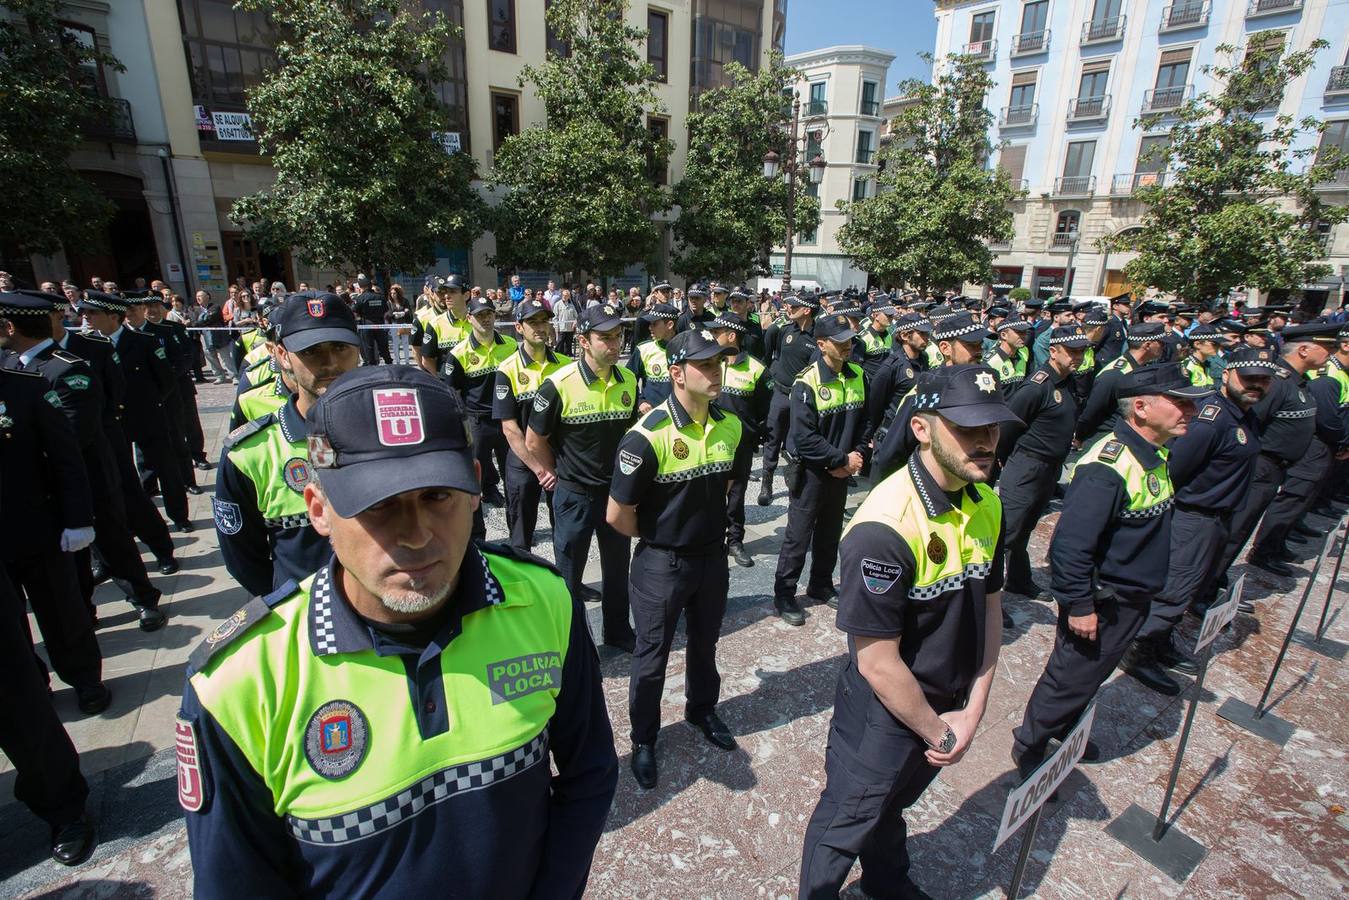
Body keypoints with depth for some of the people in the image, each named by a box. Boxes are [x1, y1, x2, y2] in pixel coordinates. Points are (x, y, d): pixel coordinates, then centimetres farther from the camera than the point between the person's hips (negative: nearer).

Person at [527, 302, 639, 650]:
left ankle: (617, 630, 40)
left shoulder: (628, 381, -4)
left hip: (617, 488, 5)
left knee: (617, 565, 19)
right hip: (575, 493, -4)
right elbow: (534, 441, -8)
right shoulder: (558, 385, -19)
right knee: (569, 572, 11)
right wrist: (558, 473, 1)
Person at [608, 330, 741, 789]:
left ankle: (702, 709, 52)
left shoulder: (731, 425, -6)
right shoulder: (648, 436, -26)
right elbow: (617, 515, -19)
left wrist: (707, 523, 12)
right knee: (652, 655, 14)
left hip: (713, 556, 5)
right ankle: (643, 739, 38)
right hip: (662, 563, -5)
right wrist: (656, 538, -4)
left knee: (705, 643, 26)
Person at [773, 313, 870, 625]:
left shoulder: (858, 377, 2)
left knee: (830, 532, 18)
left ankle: (821, 585, 36)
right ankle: (784, 594, 16)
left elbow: (864, 420, 10)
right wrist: (842, 460, -18)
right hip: (810, 470, -6)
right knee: (799, 535, 2)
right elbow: (805, 438, -23)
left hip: (841, 470, 6)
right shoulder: (807, 383, -19)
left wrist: (859, 453, -6)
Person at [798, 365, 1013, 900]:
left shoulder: (987, 505, -7)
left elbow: (989, 606, 3)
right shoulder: (884, 529, -34)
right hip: (885, 717, -7)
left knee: (894, 803, 33)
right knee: (847, 822, 19)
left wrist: (972, 709, -2)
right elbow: (877, 663, -28)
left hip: (946, 707, 7)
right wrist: (938, 731, -12)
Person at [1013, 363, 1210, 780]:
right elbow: (1070, 542, -31)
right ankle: (1029, 748, 27)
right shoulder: (1108, 465, -29)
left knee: (1091, 674, 24)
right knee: (1069, 678, 7)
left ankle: (1063, 731, 45)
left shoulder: (1157, 455, 3)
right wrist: (1078, 605, -25)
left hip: (1132, 600, 9)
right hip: (1099, 603, -9)